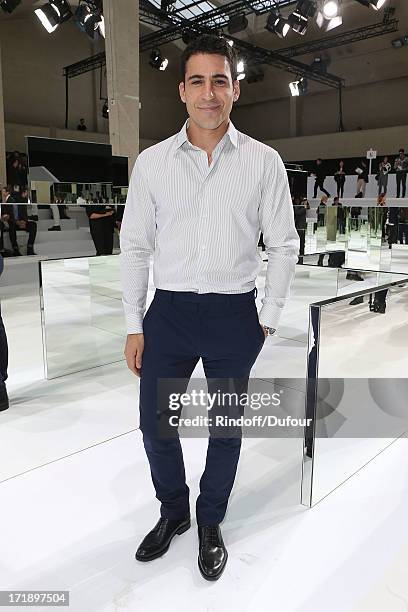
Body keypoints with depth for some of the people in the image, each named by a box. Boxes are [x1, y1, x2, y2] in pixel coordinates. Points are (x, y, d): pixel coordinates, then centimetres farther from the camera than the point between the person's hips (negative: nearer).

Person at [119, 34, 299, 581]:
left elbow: (284, 244, 3)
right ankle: (173, 511, 42)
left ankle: (210, 523, 42)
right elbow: (135, 245, 4)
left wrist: (268, 319, 0)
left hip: (234, 315, -1)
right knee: (155, 426, 11)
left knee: (226, 429, 14)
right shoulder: (152, 162, 2)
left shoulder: (264, 161, 0)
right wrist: (134, 325, 2)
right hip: (168, 311, 1)